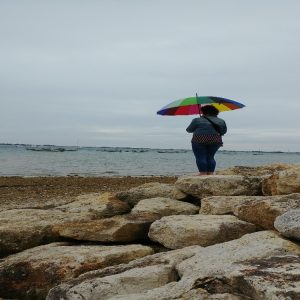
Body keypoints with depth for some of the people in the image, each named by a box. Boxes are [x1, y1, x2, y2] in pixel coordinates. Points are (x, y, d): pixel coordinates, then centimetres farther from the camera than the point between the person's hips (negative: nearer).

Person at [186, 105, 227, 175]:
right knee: (210, 157, 14)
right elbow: (224, 131, 14)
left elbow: (189, 130, 3)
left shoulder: (197, 120, -3)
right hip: (215, 141, 4)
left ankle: (203, 173, -5)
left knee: (200, 157, 0)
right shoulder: (221, 121, 9)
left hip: (199, 141, -4)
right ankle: (210, 173, 10)